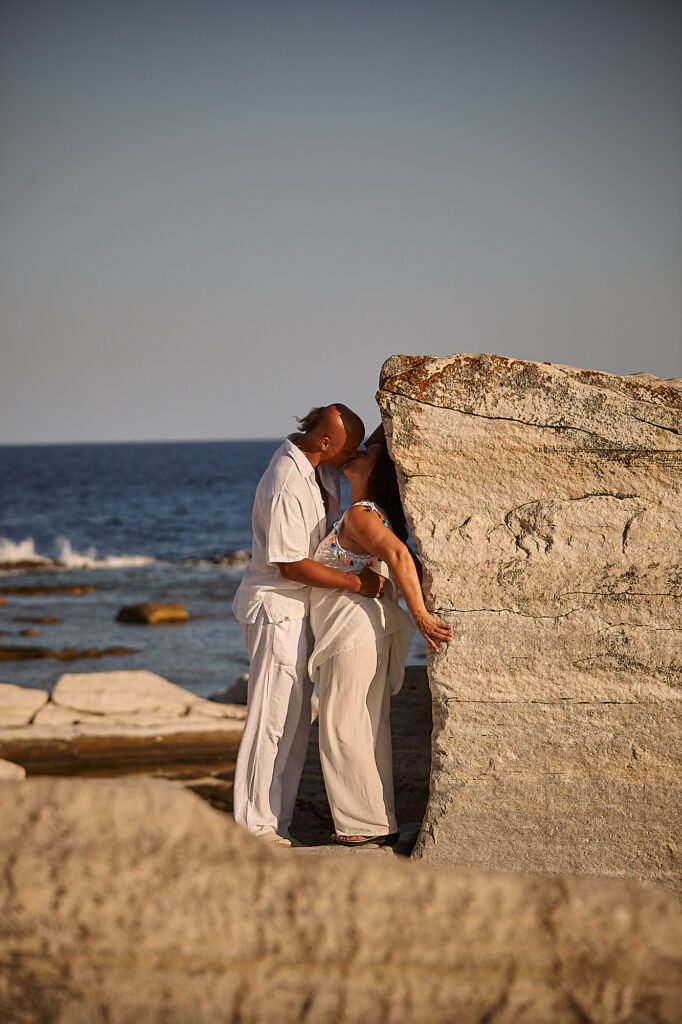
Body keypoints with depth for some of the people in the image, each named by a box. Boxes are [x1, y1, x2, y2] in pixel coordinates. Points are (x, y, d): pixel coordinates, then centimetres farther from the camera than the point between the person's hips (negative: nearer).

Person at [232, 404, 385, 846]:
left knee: (297, 720, 13)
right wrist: (356, 582, -18)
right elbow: (292, 565, -23)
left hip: (301, 609, 10)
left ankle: (278, 822, 19)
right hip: (277, 607, -10)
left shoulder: (319, 465, 2)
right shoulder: (287, 487, -26)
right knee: (272, 720, -6)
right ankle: (256, 826, 0)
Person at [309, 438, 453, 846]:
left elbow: (398, 554, -31)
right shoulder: (374, 514, 13)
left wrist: (420, 614, -33)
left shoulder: (360, 514, -16)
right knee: (369, 728, 14)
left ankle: (369, 824, 2)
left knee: (345, 727, -3)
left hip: (355, 629, -10)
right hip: (368, 631, 10)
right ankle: (377, 822, 20)